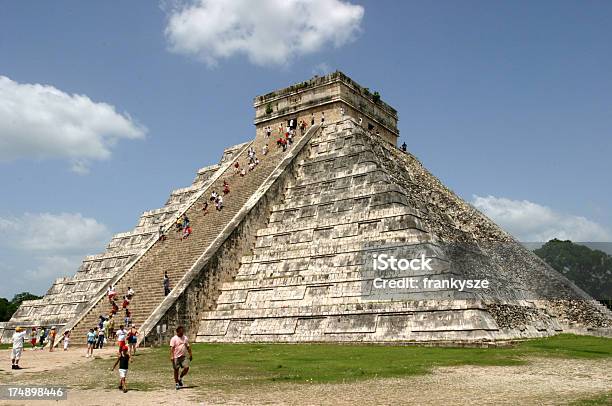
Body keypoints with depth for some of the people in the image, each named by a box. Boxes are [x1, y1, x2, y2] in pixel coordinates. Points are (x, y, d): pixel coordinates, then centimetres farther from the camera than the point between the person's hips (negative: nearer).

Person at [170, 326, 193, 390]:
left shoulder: (185, 338, 12)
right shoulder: (174, 339, -4)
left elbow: (188, 347, 18)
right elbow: (172, 348, -10)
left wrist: (190, 355, 16)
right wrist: (171, 356, -18)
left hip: (184, 356, 4)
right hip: (176, 357, -4)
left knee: (186, 368, -9)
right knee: (176, 370, 2)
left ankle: (180, 378, 15)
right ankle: (176, 383, 14)